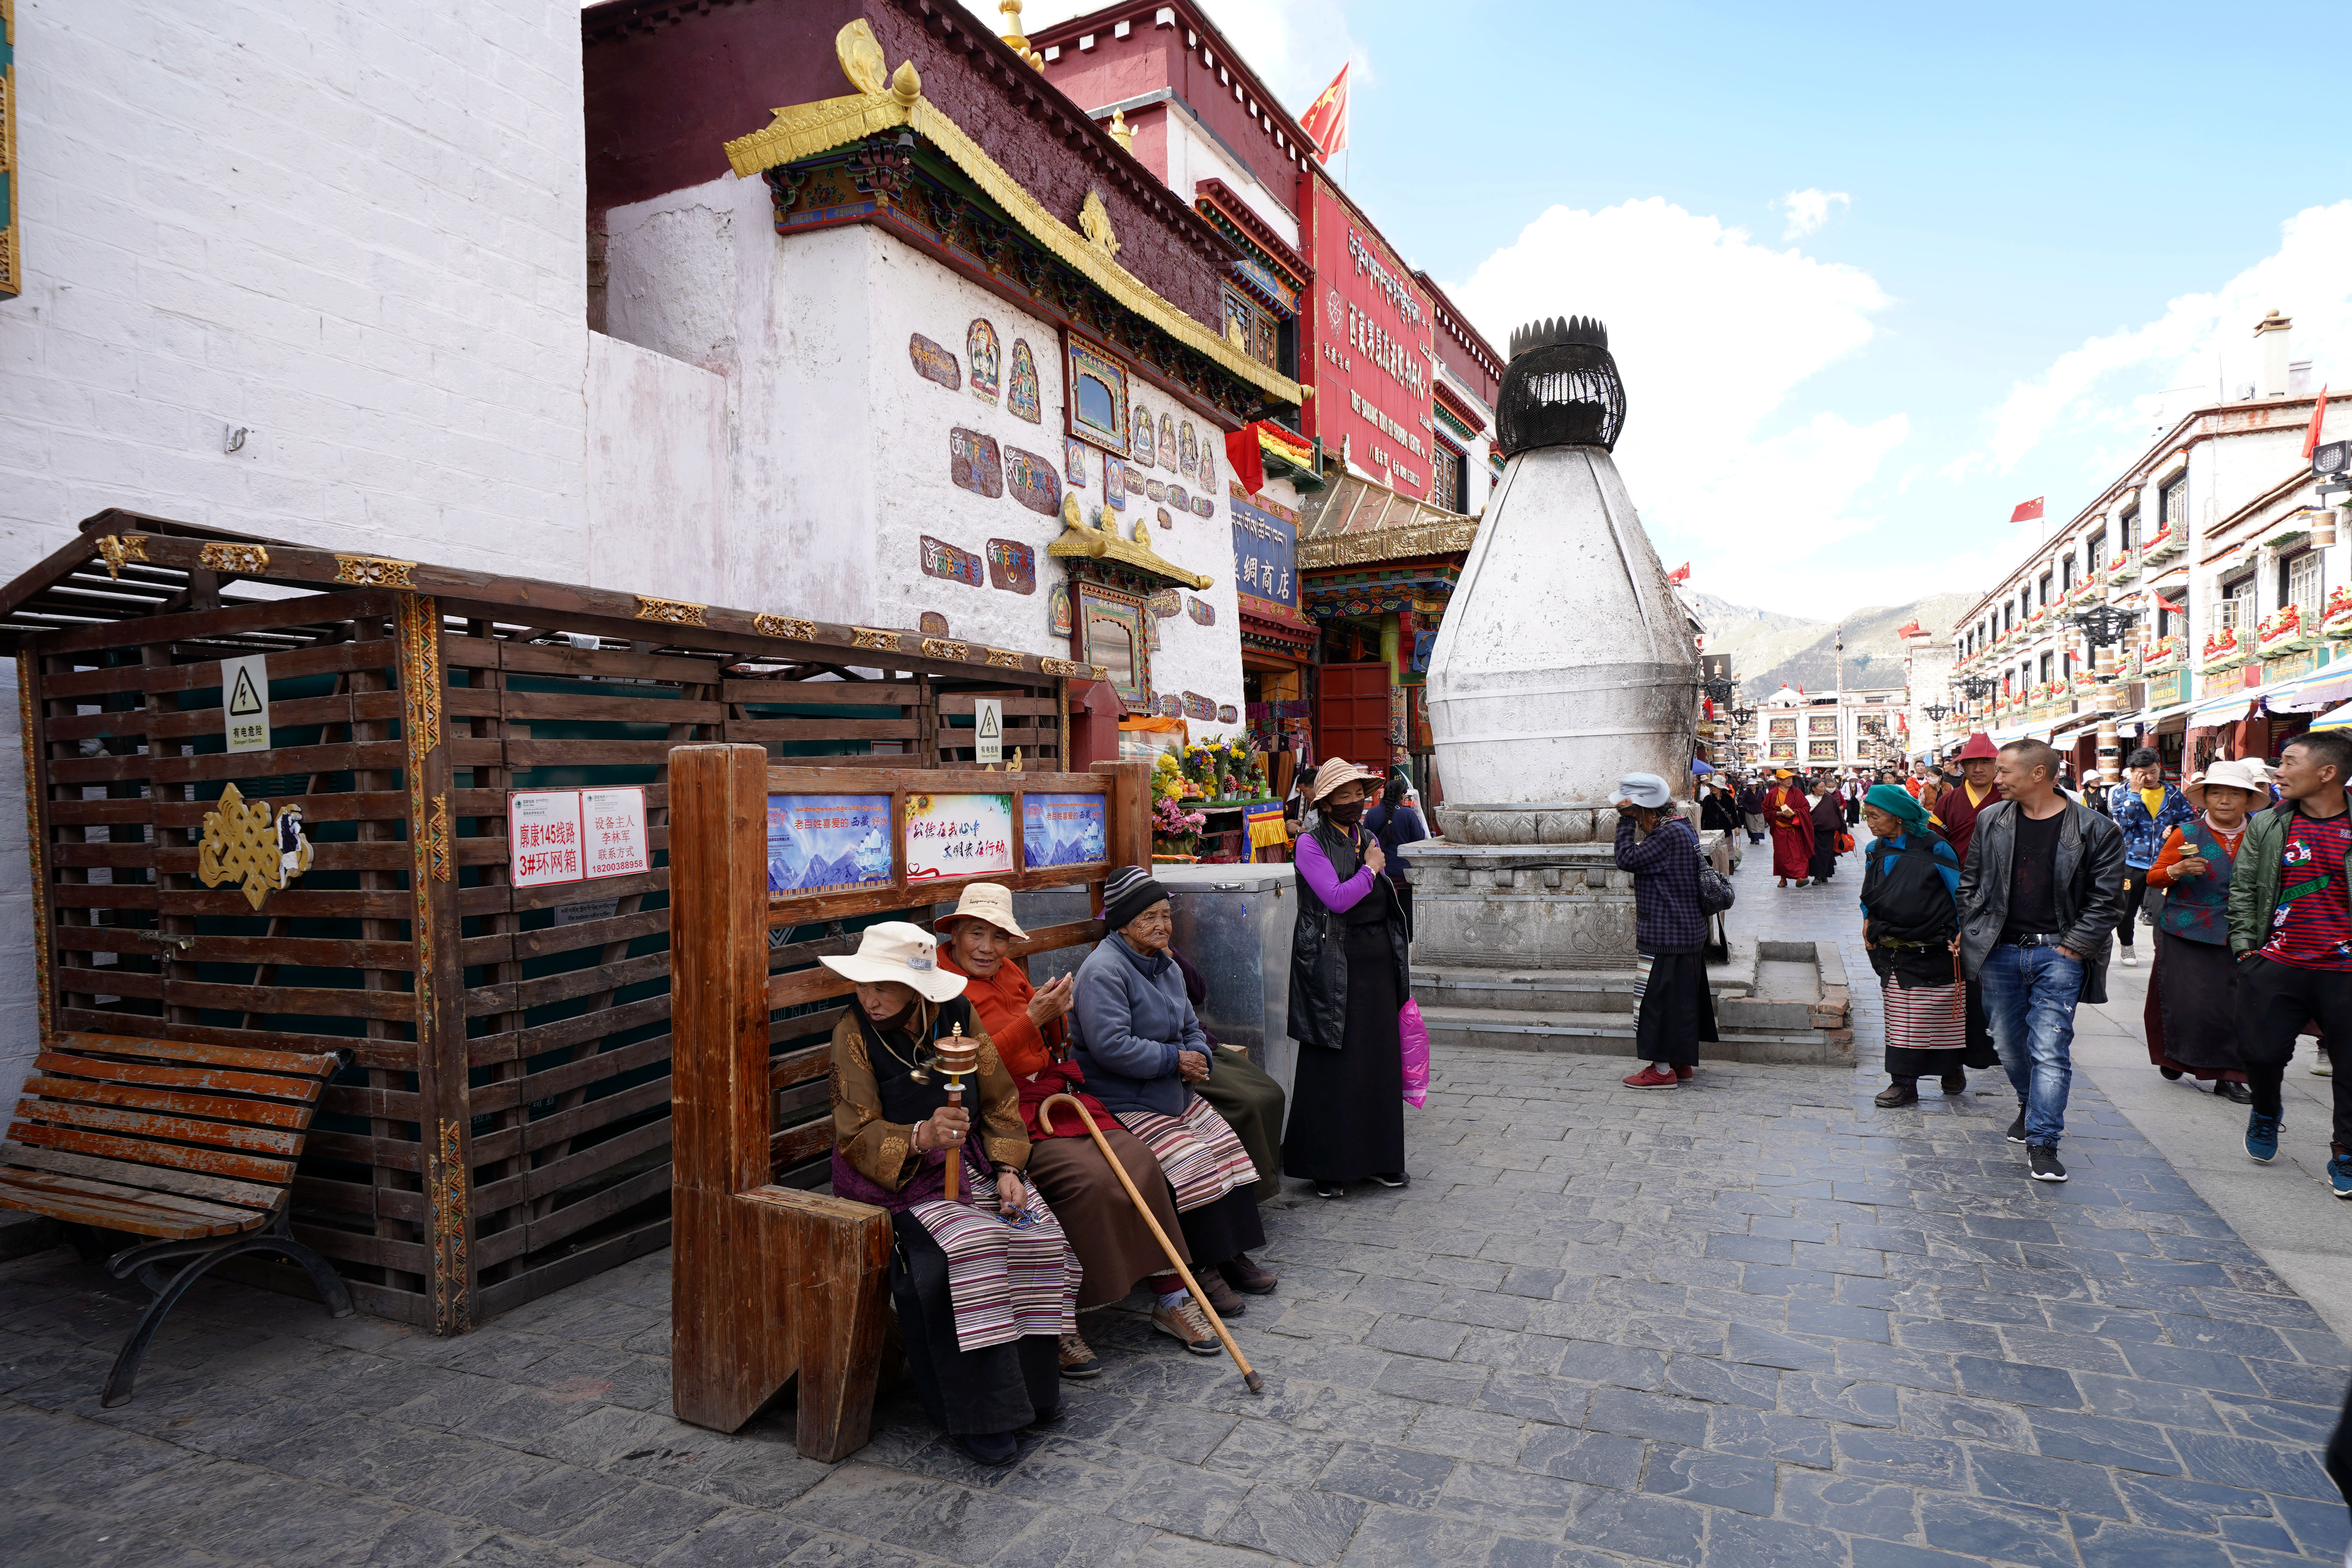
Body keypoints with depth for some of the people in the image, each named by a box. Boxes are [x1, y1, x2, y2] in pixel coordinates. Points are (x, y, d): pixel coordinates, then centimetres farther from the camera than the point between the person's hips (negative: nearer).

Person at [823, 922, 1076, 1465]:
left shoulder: (958, 1016, 0)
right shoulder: (854, 1032, -9)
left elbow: (1000, 1101, 7)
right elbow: (859, 1135, -14)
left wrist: (1006, 1170, -7)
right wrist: (921, 1137, -32)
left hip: (971, 1162, 4)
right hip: (895, 1176, -4)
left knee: (1039, 1237, -19)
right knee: (961, 1253, -30)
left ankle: (1032, 1386, 2)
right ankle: (978, 1414, -15)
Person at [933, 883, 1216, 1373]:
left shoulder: (1011, 973, 15)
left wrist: (1056, 1018, 0)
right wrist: (1031, 1019, -19)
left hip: (1058, 1100, 7)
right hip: (1006, 1117, -7)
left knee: (1139, 1163, -13)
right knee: (1090, 1178, -27)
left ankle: (1171, 1295, 0)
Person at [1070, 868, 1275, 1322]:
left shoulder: (1166, 966, 13)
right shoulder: (1104, 970, -18)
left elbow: (1191, 1025, 20)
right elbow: (1110, 1046, -28)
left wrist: (1199, 1057, -4)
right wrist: (1174, 1060, -20)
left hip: (1175, 1093, 10)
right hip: (1124, 1103, -9)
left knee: (1228, 1148, 2)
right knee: (1192, 1161, -21)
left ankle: (1232, 1252, 16)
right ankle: (1203, 1270, -6)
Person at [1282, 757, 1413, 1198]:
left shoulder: (1366, 838, 13)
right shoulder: (1312, 844, -8)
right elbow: (1337, 899, -20)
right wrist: (1370, 868, -9)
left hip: (1377, 963, 7)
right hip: (1334, 967, -7)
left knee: (1380, 1059, 10)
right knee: (1333, 1065, -2)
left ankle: (1381, 1160, 23)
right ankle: (1327, 1167, 9)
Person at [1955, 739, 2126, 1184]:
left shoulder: (2095, 831, -6)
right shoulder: (1990, 820, 5)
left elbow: (2107, 898, -3)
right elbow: (1971, 880, 12)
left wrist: (2074, 946, -7)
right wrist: (1970, 931, 6)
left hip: (2058, 954, -4)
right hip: (1999, 951, 4)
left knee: (2050, 1049, -7)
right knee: (2008, 1042, 15)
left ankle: (2042, 1142, -1)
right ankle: (2030, 1106, 41)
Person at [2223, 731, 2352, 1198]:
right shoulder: (2266, 826, 4)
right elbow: (2242, 890, 8)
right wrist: (2245, 946, 1)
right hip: (2276, 966, 1)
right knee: (2261, 1053, 3)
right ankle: (2266, 1112, 33)